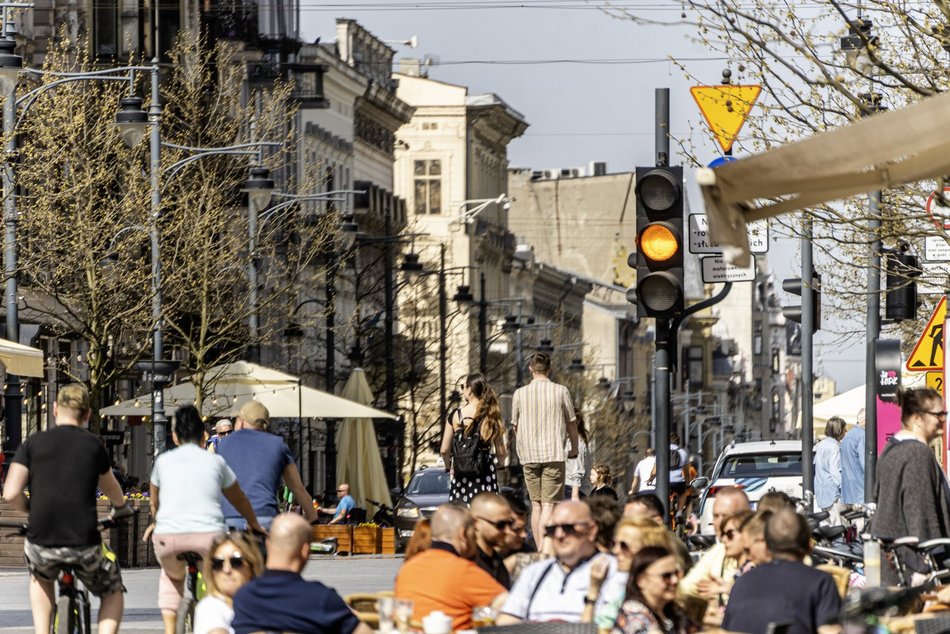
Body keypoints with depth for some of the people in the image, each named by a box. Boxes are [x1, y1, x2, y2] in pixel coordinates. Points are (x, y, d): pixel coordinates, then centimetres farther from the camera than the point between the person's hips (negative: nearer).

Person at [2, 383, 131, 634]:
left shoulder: (33, 443, 4)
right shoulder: (93, 445, 8)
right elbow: (111, 488, 26)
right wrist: (121, 507, 50)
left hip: (41, 543, 1)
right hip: (84, 544, -1)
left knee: (41, 580, 36)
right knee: (112, 594, 24)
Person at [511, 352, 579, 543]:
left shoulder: (519, 394, 2)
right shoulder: (561, 391, -3)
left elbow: (515, 426, 11)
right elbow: (571, 423, 5)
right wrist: (574, 449, 22)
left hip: (528, 455, 2)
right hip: (554, 454, -2)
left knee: (536, 504, 12)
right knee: (549, 505, -6)